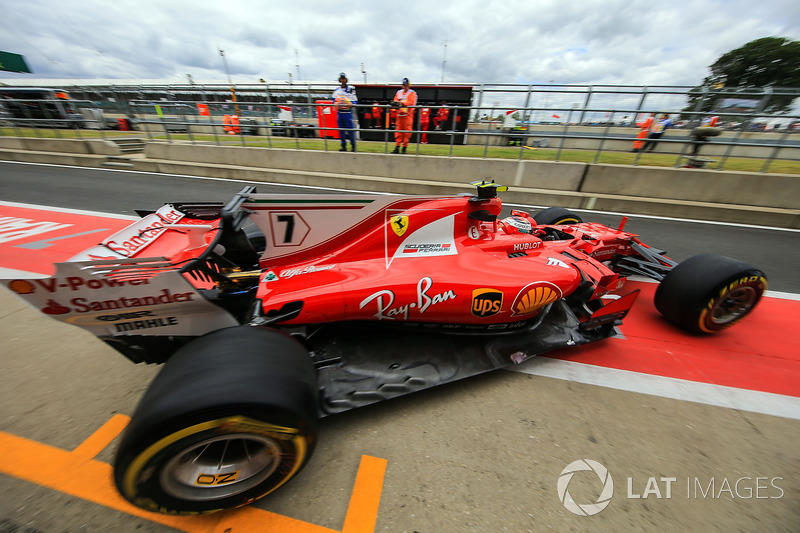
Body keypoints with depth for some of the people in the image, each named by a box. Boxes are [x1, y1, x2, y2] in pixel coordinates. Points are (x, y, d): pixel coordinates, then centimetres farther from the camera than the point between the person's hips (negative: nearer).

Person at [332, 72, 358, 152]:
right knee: (341, 130, 5)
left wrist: (351, 103, -20)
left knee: (350, 130, -7)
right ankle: (344, 146, 12)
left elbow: (355, 101, 0)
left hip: (347, 112, -4)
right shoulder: (337, 89, 13)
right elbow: (334, 99, 16)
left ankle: (353, 146, 5)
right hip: (339, 112, 5)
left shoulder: (351, 89, 2)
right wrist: (335, 103, -6)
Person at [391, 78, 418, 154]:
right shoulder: (399, 92, 18)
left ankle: (404, 148, -3)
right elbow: (395, 101, 10)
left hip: (408, 115, -5)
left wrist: (402, 103, -28)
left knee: (407, 131, -7)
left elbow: (411, 102, -16)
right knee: (398, 131, 2)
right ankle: (397, 148, 3)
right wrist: (395, 103, -15)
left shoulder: (412, 93, 1)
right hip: (399, 114, 5)